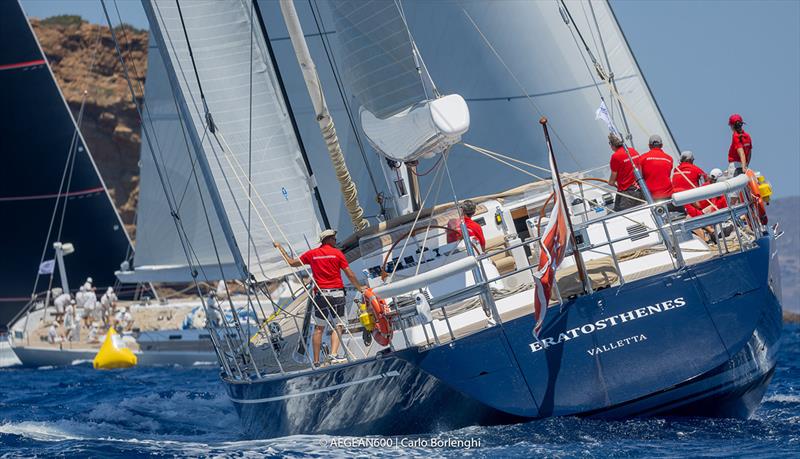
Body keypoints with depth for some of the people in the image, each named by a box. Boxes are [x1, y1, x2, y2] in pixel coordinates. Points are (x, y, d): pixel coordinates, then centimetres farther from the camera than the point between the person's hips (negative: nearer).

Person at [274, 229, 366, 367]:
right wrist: (360, 287, 14)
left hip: (320, 294, 2)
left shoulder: (312, 254, 6)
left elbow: (292, 262, 14)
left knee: (319, 328, 8)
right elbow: (350, 274, 0)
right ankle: (333, 355, -16)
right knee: (337, 326, 2)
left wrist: (280, 248, 27)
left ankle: (316, 361, 8)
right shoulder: (337, 253, -1)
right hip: (336, 293, -2)